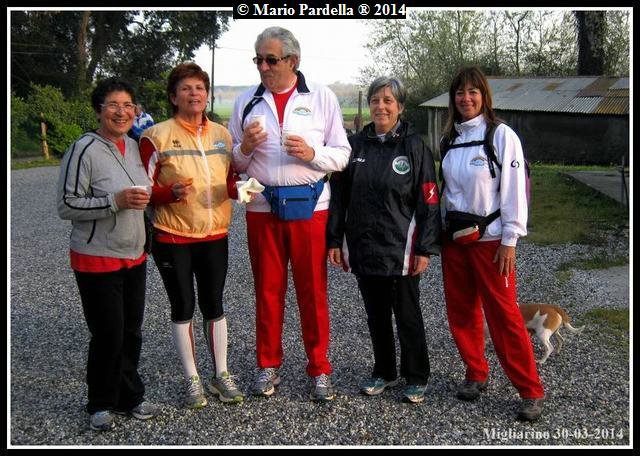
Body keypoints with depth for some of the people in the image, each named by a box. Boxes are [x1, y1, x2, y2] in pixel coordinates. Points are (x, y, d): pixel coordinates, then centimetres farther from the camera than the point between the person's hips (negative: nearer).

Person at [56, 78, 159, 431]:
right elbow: (66, 206, -16)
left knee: (131, 332, 13)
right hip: (97, 260, -6)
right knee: (108, 335, 1)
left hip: (134, 257, 7)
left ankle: (129, 397, 30)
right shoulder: (84, 150, -15)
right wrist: (116, 202, -25)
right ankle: (100, 405, 22)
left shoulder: (134, 147, 7)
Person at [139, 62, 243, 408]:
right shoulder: (157, 137, -6)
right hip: (173, 238, -3)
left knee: (213, 304, 11)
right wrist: (172, 192, -26)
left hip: (215, 236, 4)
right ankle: (192, 380, 20)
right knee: (183, 307, 7)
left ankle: (221, 375, 24)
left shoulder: (222, 134, 8)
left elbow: (231, 181, 17)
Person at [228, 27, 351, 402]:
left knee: (313, 292, 2)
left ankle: (320, 370, 15)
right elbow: (233, 163, 12)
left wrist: (312, 153, -15)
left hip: (309, 206, -2)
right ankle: (269, 366, 23)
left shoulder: (322, 97, 4)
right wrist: (245, 148, -9)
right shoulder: (246, 102, 9)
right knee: (267, 290, 9)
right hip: (262, 207, 2)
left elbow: (342, 155, 3)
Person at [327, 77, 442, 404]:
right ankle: (384, 373, 32)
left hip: (400, 249, -3)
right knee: (376, 315, 15)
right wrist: (334, 241, 5)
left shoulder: (414, 146, -4)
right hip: (363, 247, 4)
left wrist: (425, 248, -10)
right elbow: (339, 196, 8)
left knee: (407, 315, 7)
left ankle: (416, 379, 24)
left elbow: (428, 201, -6)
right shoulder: (355, 145, 5)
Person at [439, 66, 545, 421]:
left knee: (503, 314, -5)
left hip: (489, 238, -6)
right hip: (454, 236, 6)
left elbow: (514, 189, -10)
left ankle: (531, 391, 5)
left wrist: (509, 241, -14)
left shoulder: (501, 135, -7)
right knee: (461, 311, 10)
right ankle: (475, 374, 27)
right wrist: (442, 230, 11)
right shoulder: (451, 138, 10)